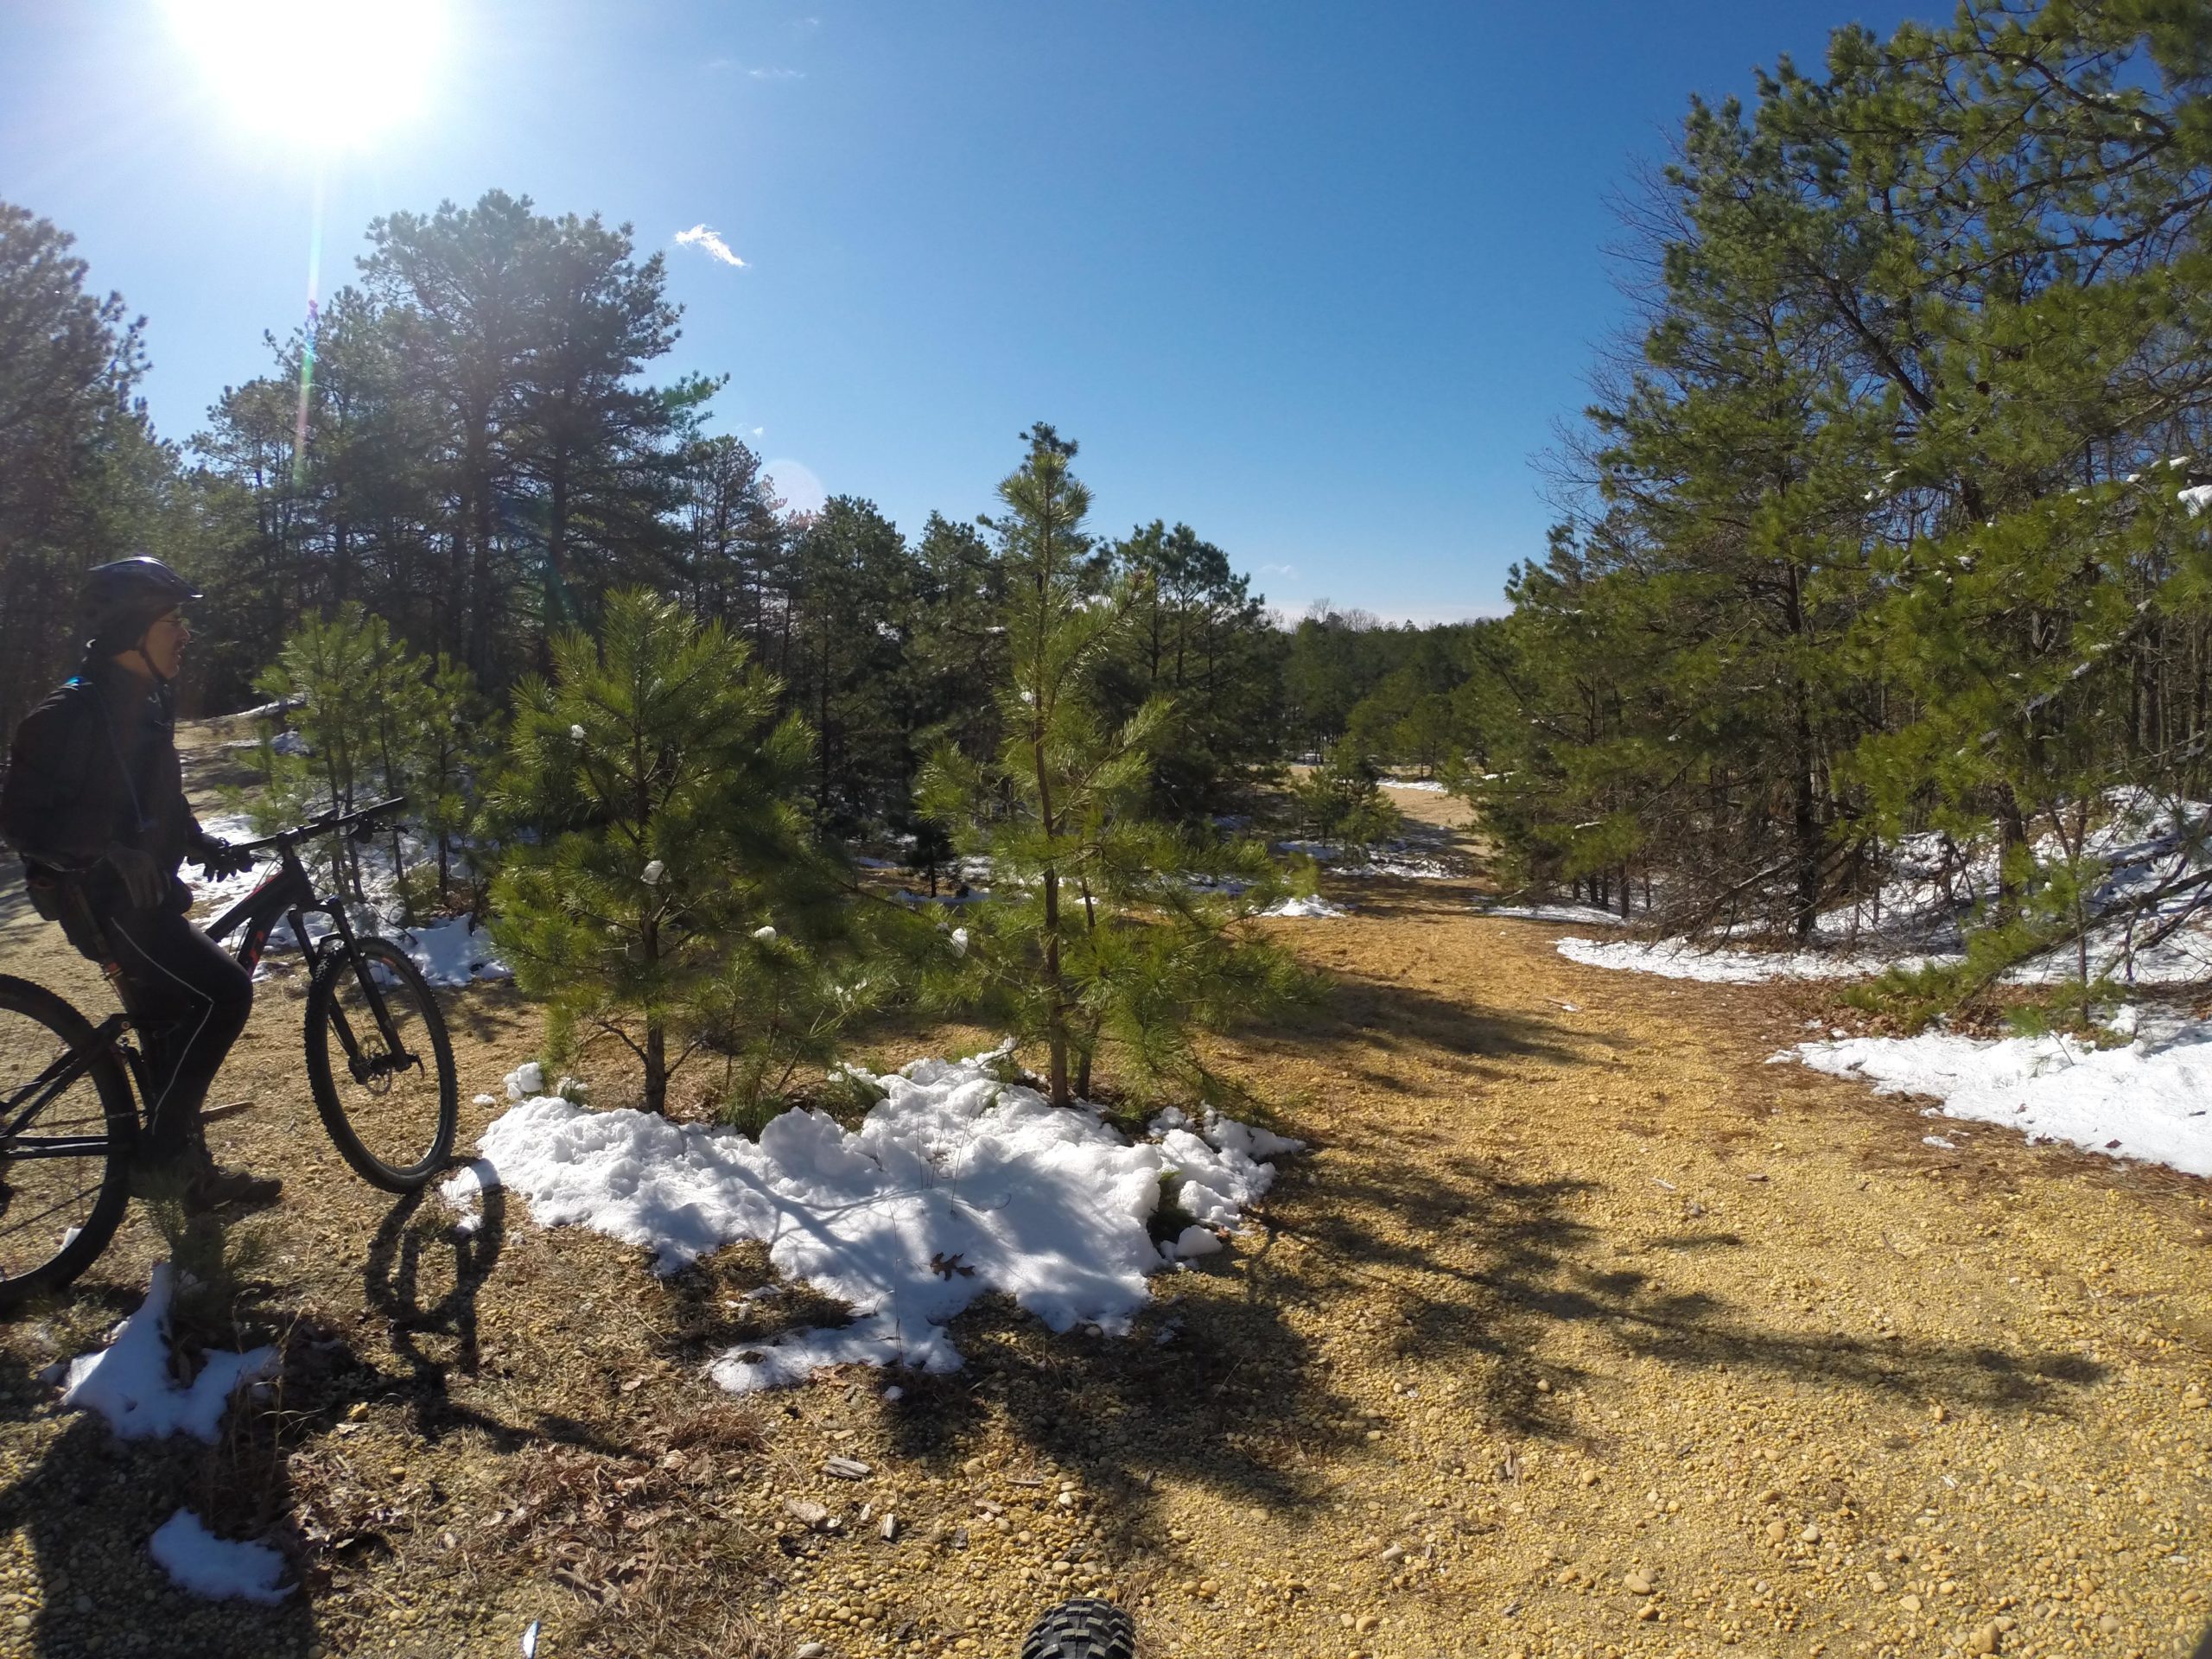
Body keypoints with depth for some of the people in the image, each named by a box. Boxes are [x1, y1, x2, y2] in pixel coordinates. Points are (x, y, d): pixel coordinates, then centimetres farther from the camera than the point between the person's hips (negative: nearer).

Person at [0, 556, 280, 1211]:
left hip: (145, 894, 9)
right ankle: (161, 1147, -5)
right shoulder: (72, 714, -18)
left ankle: (191, 1174, 25)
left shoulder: (148, 707, 9)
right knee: (225, 993, -18)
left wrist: (202, 844, 7)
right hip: (103, 900, -9)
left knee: (173, 1032, 13)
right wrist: (107, 851, -33)